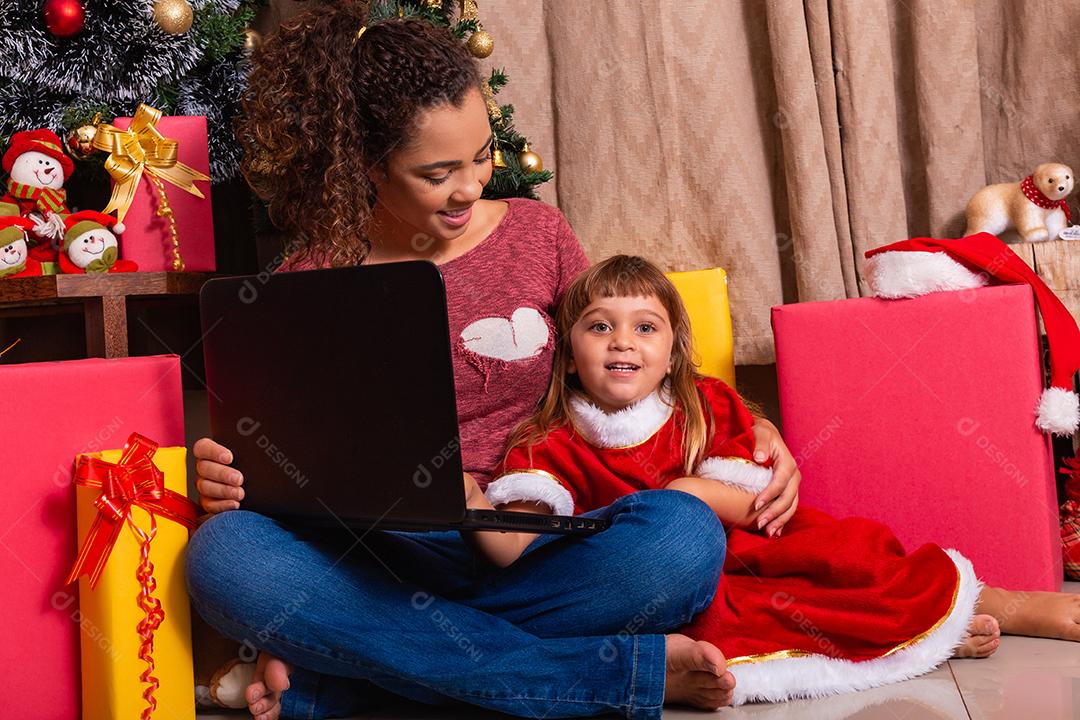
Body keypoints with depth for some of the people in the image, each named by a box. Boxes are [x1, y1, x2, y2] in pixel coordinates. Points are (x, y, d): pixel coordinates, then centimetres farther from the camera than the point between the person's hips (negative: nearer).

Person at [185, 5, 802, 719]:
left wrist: (756, 430, 0)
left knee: (685, 535, -30)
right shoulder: (316, 277, 4)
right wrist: (226, 479, -15)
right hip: (380, 558, 0)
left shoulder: (535, 232, 9)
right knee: (223, 554, -32)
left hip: (535, 549, 0)